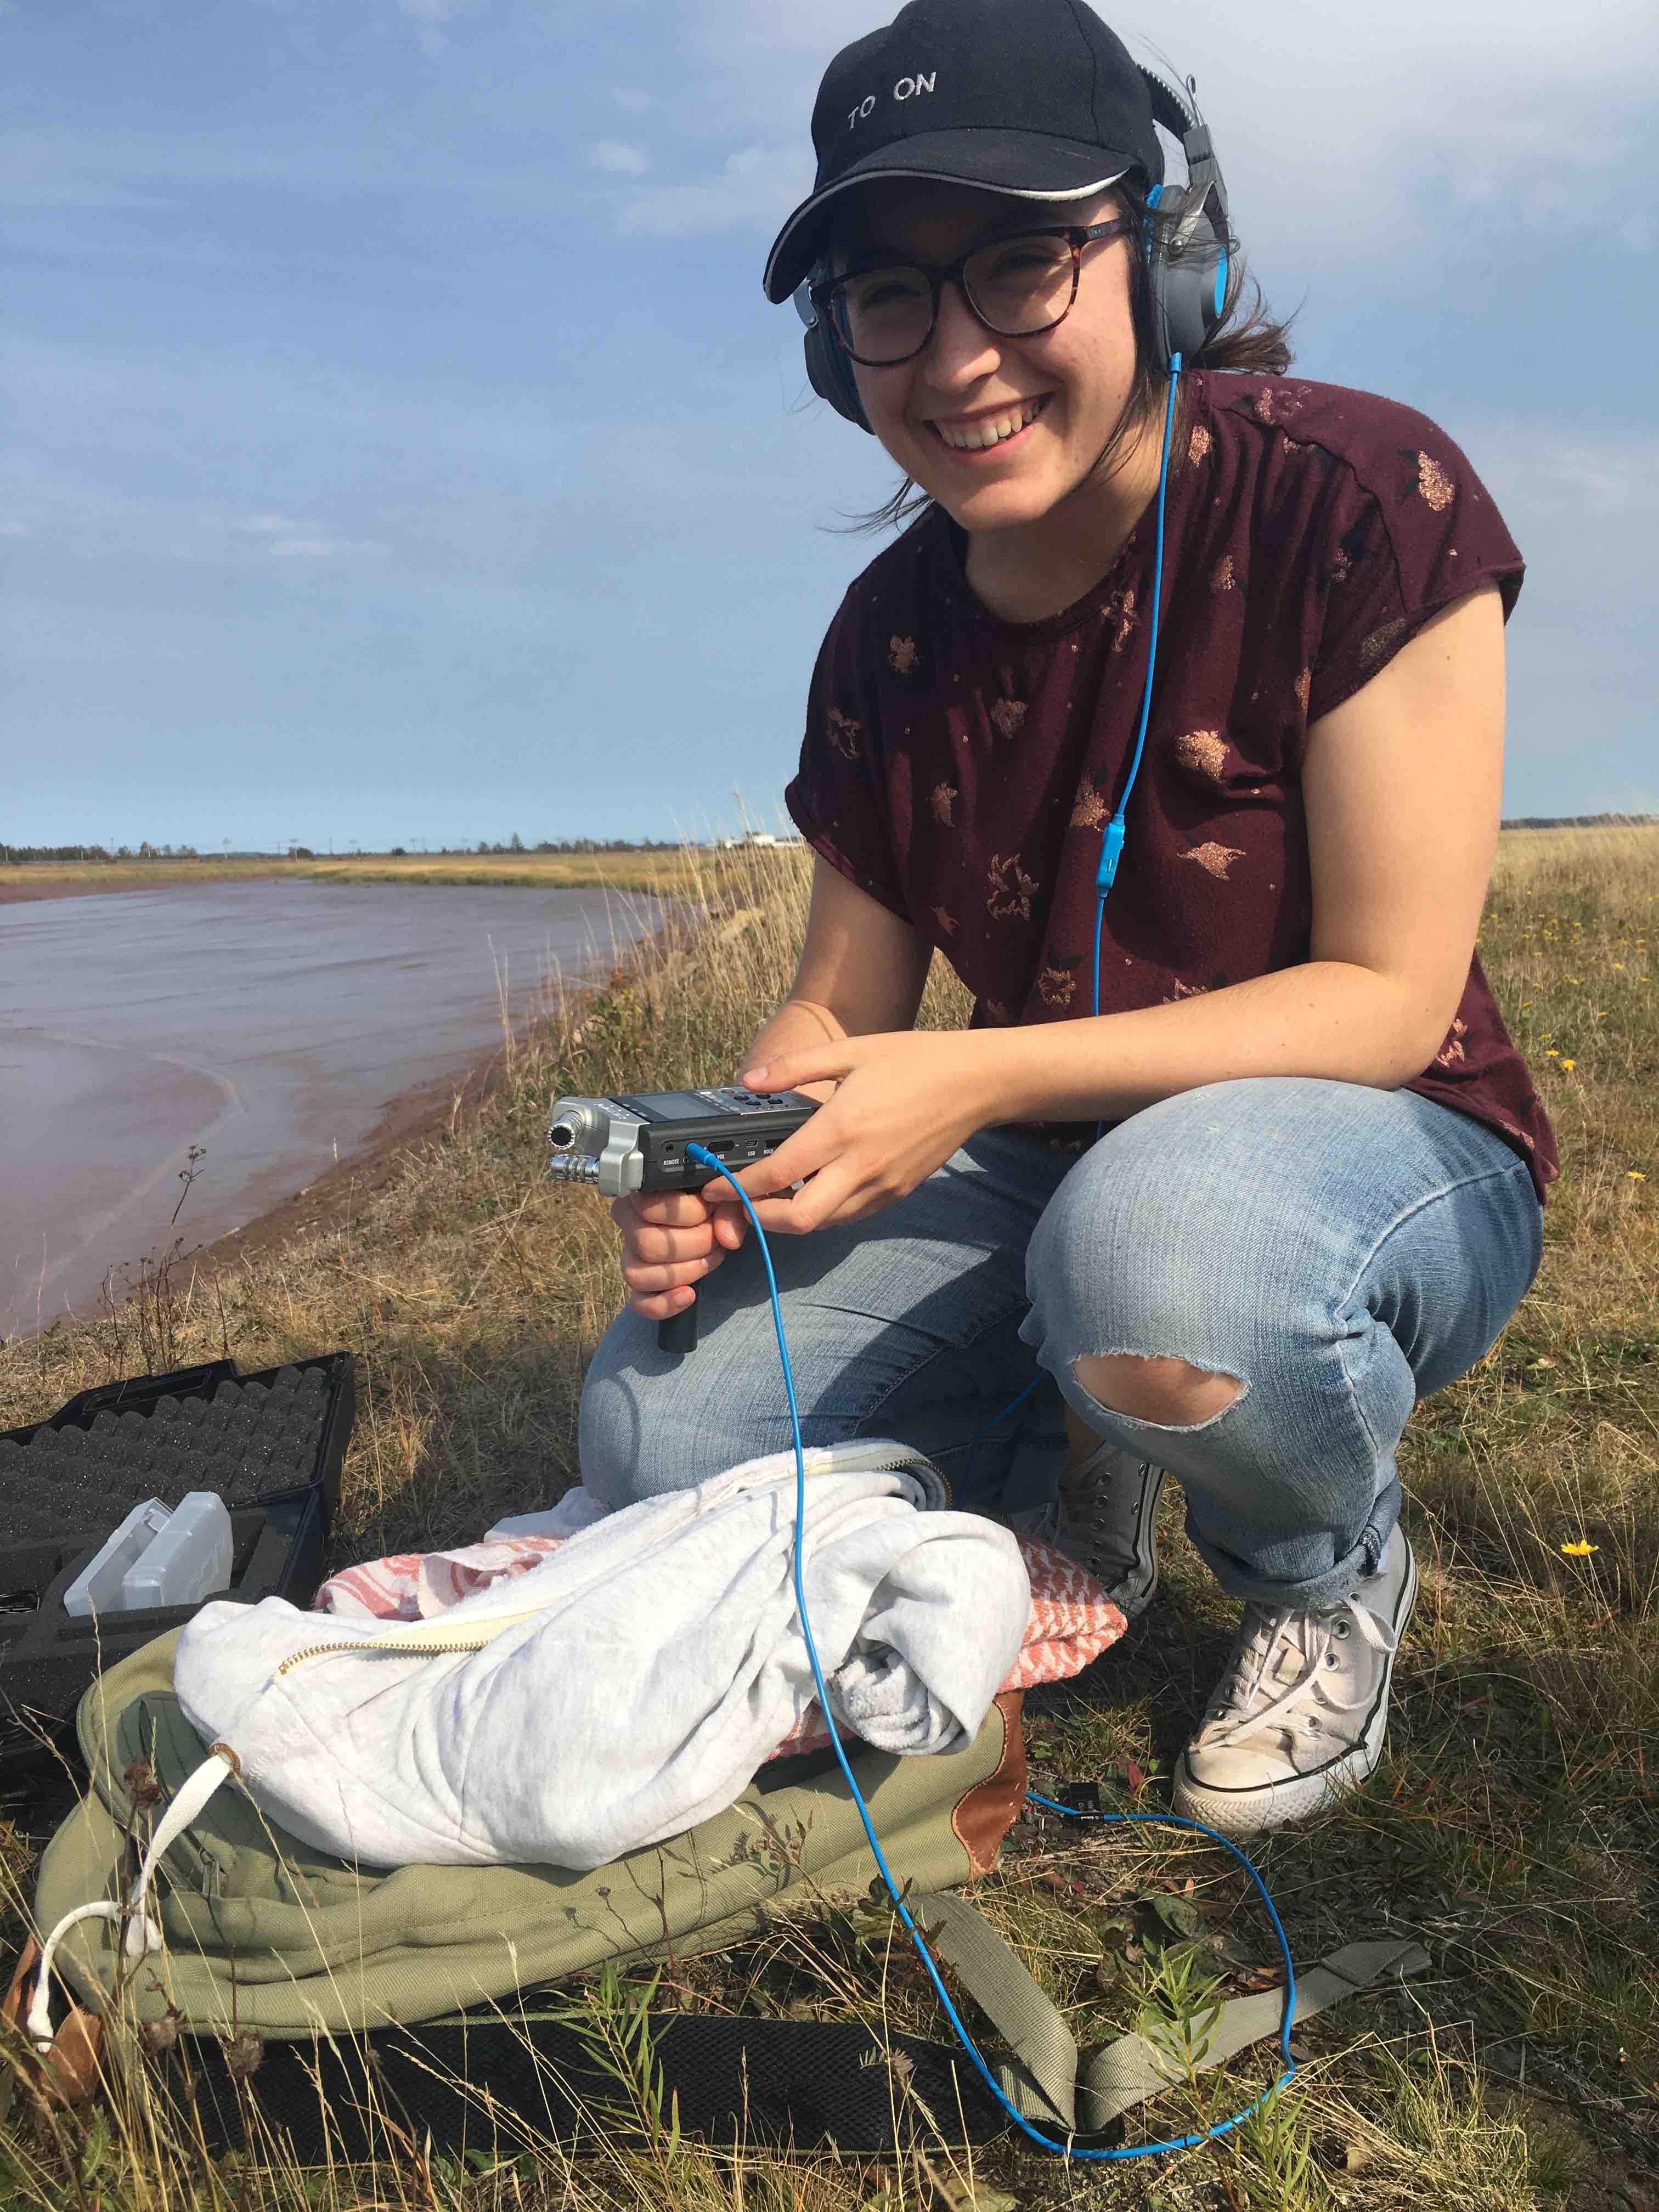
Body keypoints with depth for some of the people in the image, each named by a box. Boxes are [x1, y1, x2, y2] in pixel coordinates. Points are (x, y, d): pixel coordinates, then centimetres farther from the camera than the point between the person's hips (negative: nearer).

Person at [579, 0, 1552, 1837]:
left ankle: (1336, 1572, -4)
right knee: (657, 1435, -13)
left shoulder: (1357, 498, -17)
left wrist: (983, 1080, -27)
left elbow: (1392, 996, -19)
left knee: (1158, 1234, -41)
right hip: (1044, 1170, 5)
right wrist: (728, 1154, -18)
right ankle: (1072, 1480, 15)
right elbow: (838, 1003, 4)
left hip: (1384, 1152, -4)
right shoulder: (889, 635, -1)